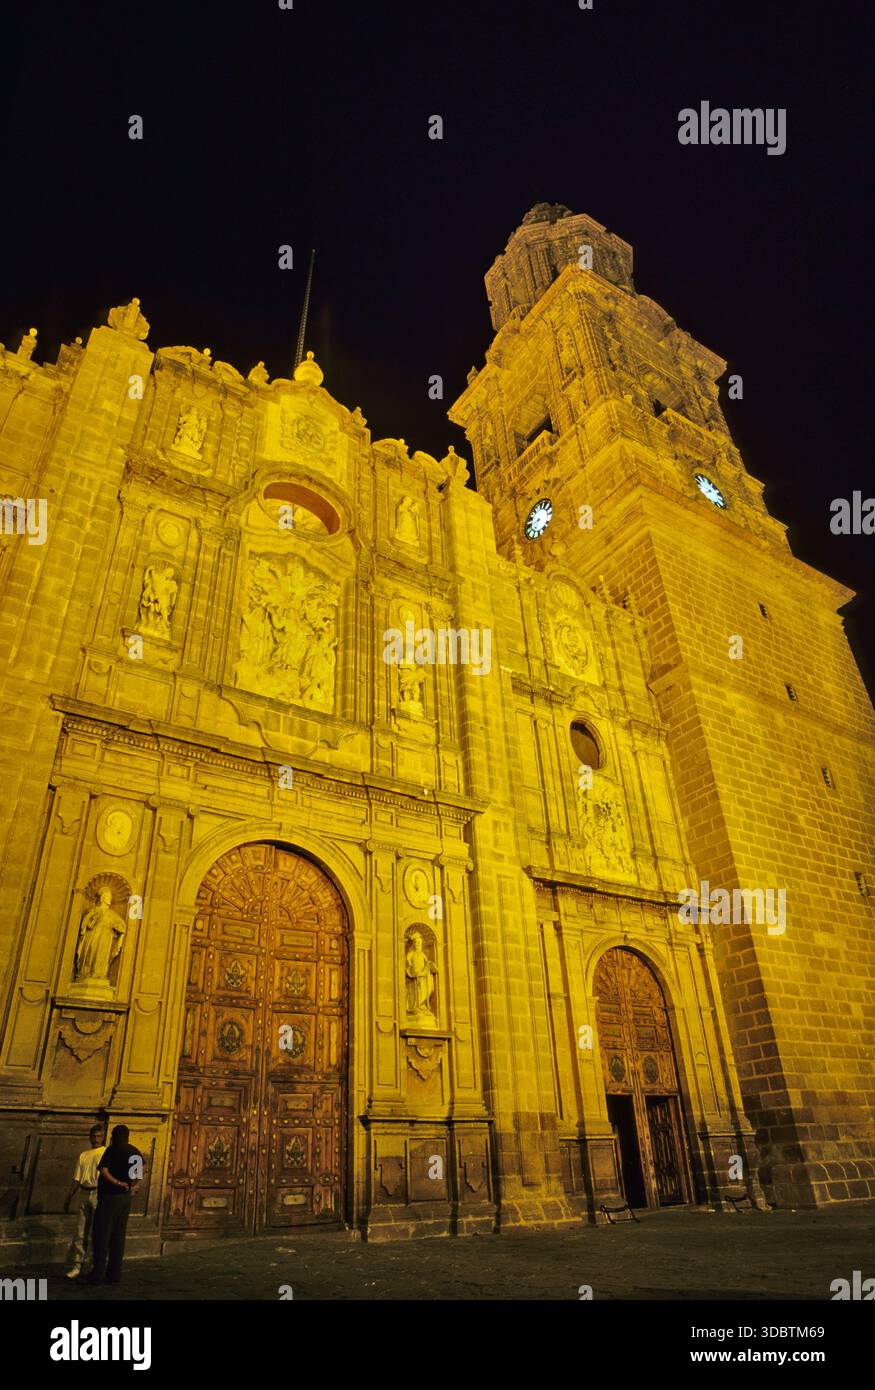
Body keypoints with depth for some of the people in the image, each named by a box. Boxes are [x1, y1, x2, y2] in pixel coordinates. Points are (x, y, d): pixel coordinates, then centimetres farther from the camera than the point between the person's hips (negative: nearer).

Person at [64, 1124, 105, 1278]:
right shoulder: (83, 1155, 14)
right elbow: (77, 1178, 16)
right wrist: (69, 1198, 11)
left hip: (99, 1194, -4)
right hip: (83, 1194, 5)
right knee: (81, 1232, 5)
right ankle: (77, 1265, 14)